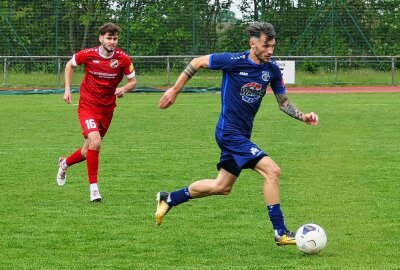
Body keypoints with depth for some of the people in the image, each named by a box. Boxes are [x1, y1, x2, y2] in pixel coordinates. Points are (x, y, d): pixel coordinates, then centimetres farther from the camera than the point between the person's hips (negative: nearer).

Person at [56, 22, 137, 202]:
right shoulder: (88, 54, -12)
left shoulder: (123, 59, -10)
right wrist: (67, 89, 1)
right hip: (87, 105, -3)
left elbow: (133, 81, 1)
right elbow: (70, 65, 8)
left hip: (107, 109, 3)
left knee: (89, 151, 12)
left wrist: (124, 89, -21)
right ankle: (93, 188, -15)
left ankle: (65, 163, 46)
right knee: (95, 142, -25)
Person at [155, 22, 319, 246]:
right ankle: (280, 233, -13)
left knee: (222, 187, 18)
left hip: (242, 134, 8)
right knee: (272, 170, -18)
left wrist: (303, 116, -7)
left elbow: (284, 102, 11)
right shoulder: (235, 61, -17)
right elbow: (197, 62, -6)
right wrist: (175, 90, -1)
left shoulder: (272, 69, 1)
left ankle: (169, 199, 35)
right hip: (229, 132, -8)